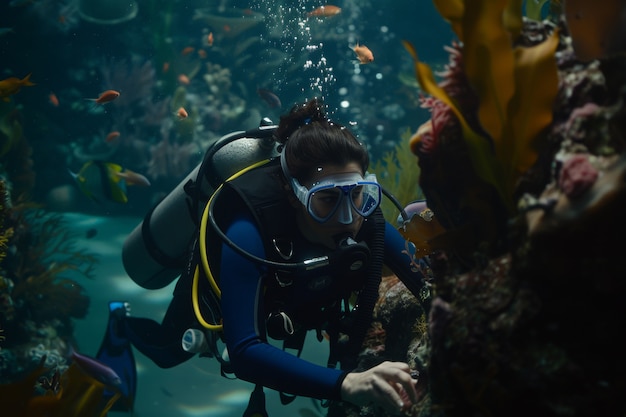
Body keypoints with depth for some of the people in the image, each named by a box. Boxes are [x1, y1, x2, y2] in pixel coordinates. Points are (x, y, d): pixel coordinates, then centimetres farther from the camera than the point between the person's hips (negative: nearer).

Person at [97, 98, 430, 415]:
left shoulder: (365, 219, -36)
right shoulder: (248, 234, -49)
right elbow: (244, 352, -57)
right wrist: (346, 384, -70)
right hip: (214, 294, -4)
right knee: (167, 352, 26)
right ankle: (122, 323, 57)